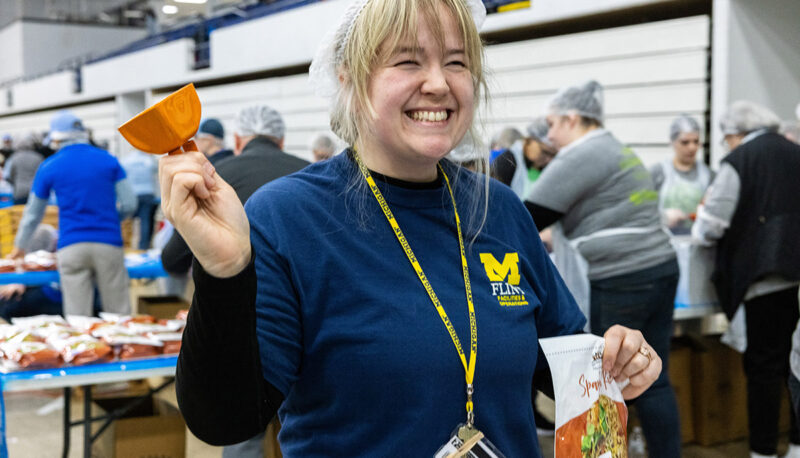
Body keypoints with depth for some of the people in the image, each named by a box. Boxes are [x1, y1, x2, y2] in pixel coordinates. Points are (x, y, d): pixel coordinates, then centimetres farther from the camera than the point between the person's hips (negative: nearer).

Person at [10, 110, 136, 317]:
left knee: (77, 319, 0)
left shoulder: (49, 167, 7)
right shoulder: (109, 160, 8)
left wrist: (19, 246, 33)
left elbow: (33, 213, 18)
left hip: (71, 247, 0)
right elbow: (129, 204, 5)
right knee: (119, 313, 4)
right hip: (109, 244, 0)